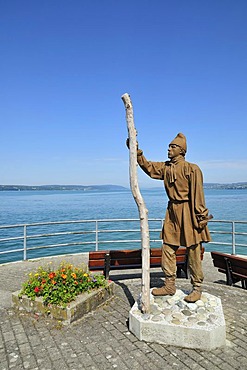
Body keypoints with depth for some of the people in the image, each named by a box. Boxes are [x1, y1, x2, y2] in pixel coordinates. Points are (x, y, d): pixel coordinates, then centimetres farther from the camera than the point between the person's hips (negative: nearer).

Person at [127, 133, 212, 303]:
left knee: (193, 251, 4)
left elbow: (198, 195, -12)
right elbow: (147, 166, 17)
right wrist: (137, 151, 6)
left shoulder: (191, 169, -10)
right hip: (172, 211, 7)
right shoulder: (165, 167, 9)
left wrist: (201, 217, -12)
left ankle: (197, 288, 21)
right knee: (168, 249, 10)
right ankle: (169, 285, 24)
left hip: (187, 212, -7)